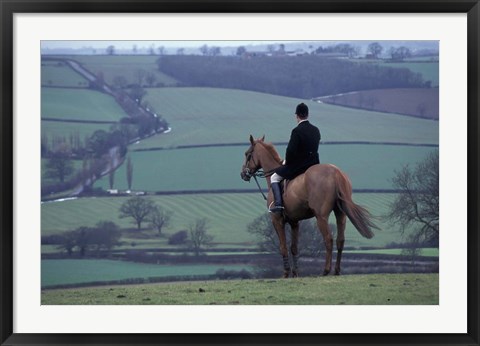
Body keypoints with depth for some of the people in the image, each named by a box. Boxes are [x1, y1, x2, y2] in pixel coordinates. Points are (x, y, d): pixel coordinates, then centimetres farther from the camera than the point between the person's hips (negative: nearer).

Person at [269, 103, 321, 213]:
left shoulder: (297, 131, -19)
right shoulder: (316, 130, 3)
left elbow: (291, 150, -20)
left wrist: (287, 162, 1)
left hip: (298, 165, -6)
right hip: (313, 163, 6)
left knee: (274, 177, 8)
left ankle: (278, 203, -5)